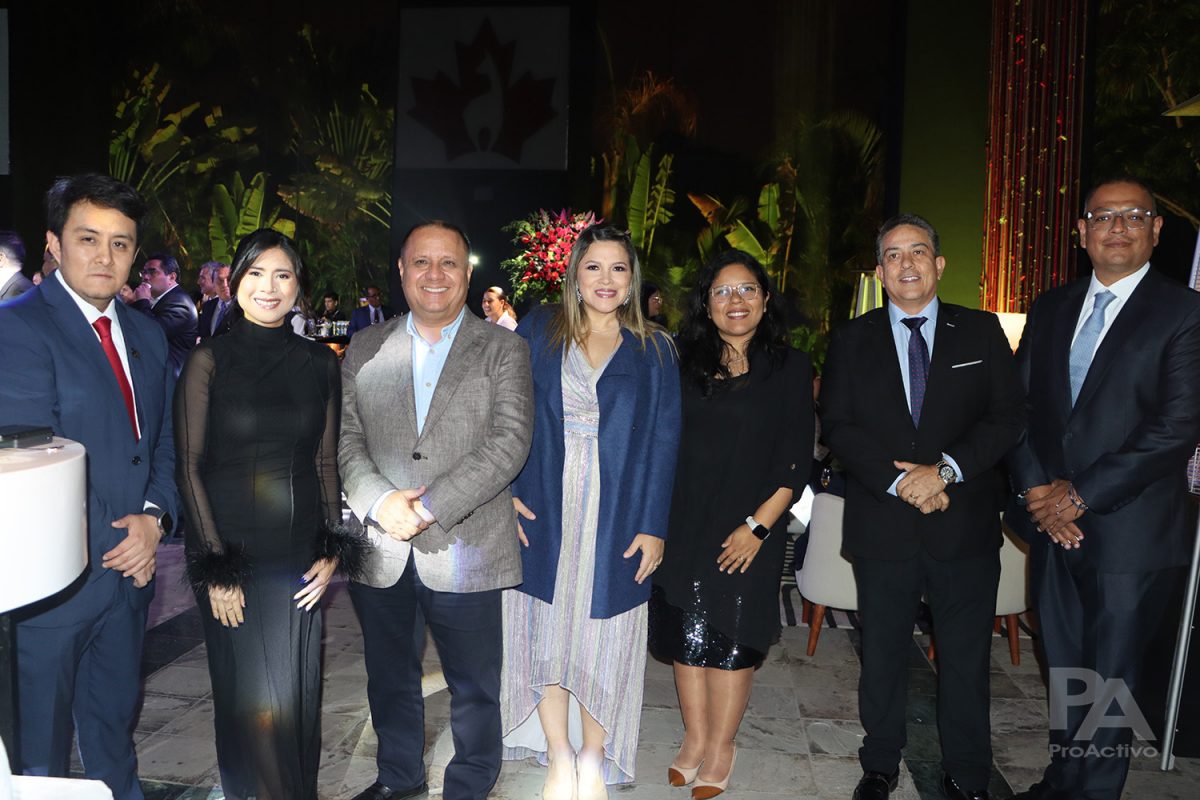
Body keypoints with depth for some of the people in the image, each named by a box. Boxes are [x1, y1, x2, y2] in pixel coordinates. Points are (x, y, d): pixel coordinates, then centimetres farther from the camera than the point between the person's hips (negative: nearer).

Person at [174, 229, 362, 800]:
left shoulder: (319, 362, 5)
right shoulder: (209, 361, -4)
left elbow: (325, 462, 9)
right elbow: (189, 468, -4)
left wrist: (332, 549, 1)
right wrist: (214, 568, -8)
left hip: (300, 554, 3)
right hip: (231, 554, -2)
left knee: (298, 694, 11)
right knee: (253, 701, 5)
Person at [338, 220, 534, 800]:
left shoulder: (504, 351, -1)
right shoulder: (365, 348, 8)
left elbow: (509, 443, -12)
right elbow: (346, 438, 2)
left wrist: (431, 505, -19)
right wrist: (380, 501, -16)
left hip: (463, 551, -3)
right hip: (378, 550, 3)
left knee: (474, 687, 10)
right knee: (389, 678, 20)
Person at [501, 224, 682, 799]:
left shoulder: (654, 350, 4)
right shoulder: (538, 333, 4)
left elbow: (663, 443, 1)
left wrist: (653, 526, -5)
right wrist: (503, 492, -8)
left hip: (617, 519, 0)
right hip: (543, 513, 0)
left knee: (604, 639, 8)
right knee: (546, 629, 5)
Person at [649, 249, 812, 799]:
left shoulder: (790, 367, -2)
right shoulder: (685, 364, 6)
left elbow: (795, 460, -5)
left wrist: (758, 526, -12)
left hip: (749, 531, -3)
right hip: (685, 524, 3)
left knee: (732, 637, 5)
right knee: (687, 633, 9)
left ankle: (721, 747, 23)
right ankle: (695, 738, 28)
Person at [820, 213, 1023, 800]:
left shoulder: (981, 332, 5)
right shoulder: (852, 340, 5)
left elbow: (1007, 417, -2)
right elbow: (837, 427, -2)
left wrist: (945, 469, -16)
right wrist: (898, 481, -15)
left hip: (965, 527, 0)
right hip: (882, 526, 0)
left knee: (966, 659, 10)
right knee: (882, 656, 13)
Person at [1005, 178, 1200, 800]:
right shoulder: (1050, 308, 10)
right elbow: (1018, 405, 6)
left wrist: (1080, 496, -16)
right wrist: (1039, 492, -7)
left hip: (1128, 531, -4)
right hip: (1053, 522, 5)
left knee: (1110, 678, 7)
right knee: (1062, 668, 16)